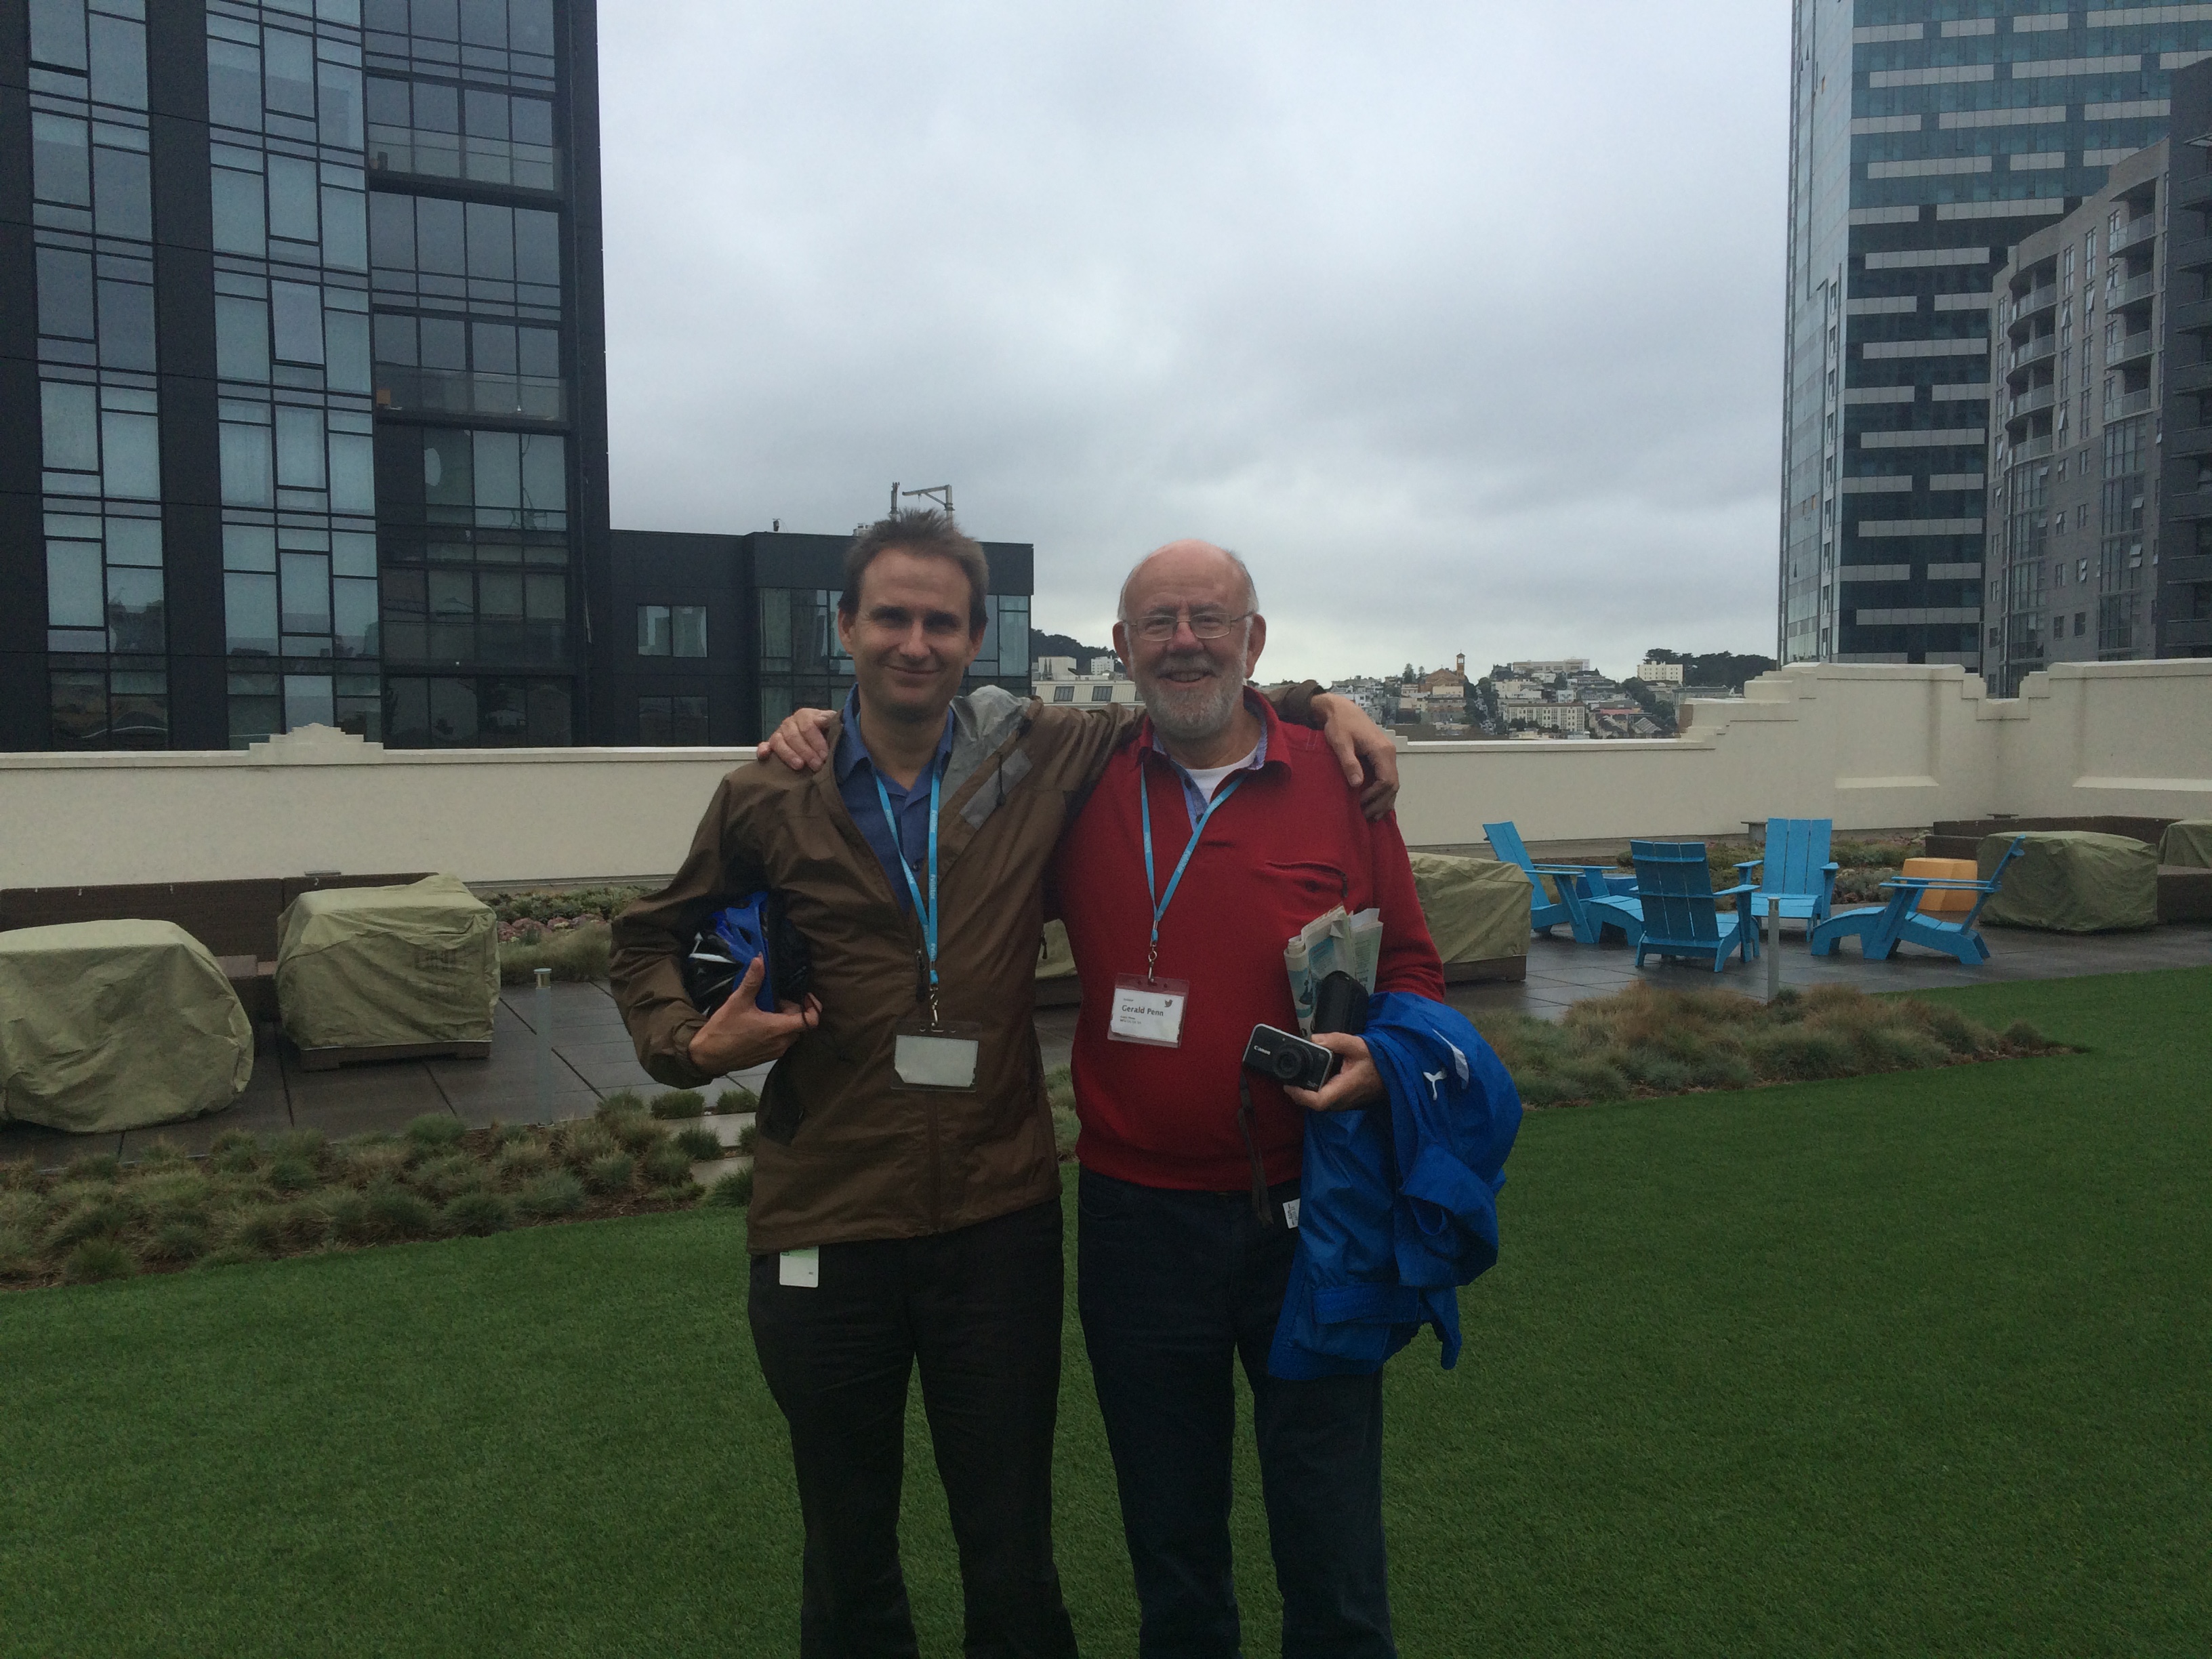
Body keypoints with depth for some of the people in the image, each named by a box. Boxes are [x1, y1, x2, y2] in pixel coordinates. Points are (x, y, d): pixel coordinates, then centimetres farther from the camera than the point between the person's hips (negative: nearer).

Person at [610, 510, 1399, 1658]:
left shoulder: (1041, 760, -2)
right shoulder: (770, 802, -2)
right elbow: (651, 935, 13)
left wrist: (1313, 704, 0)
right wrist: (688, 1042, -4)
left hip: (1000, 1219, 0)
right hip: (825, 1228, 0)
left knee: (1013, 1556, 14)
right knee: (848, 1563, 19)